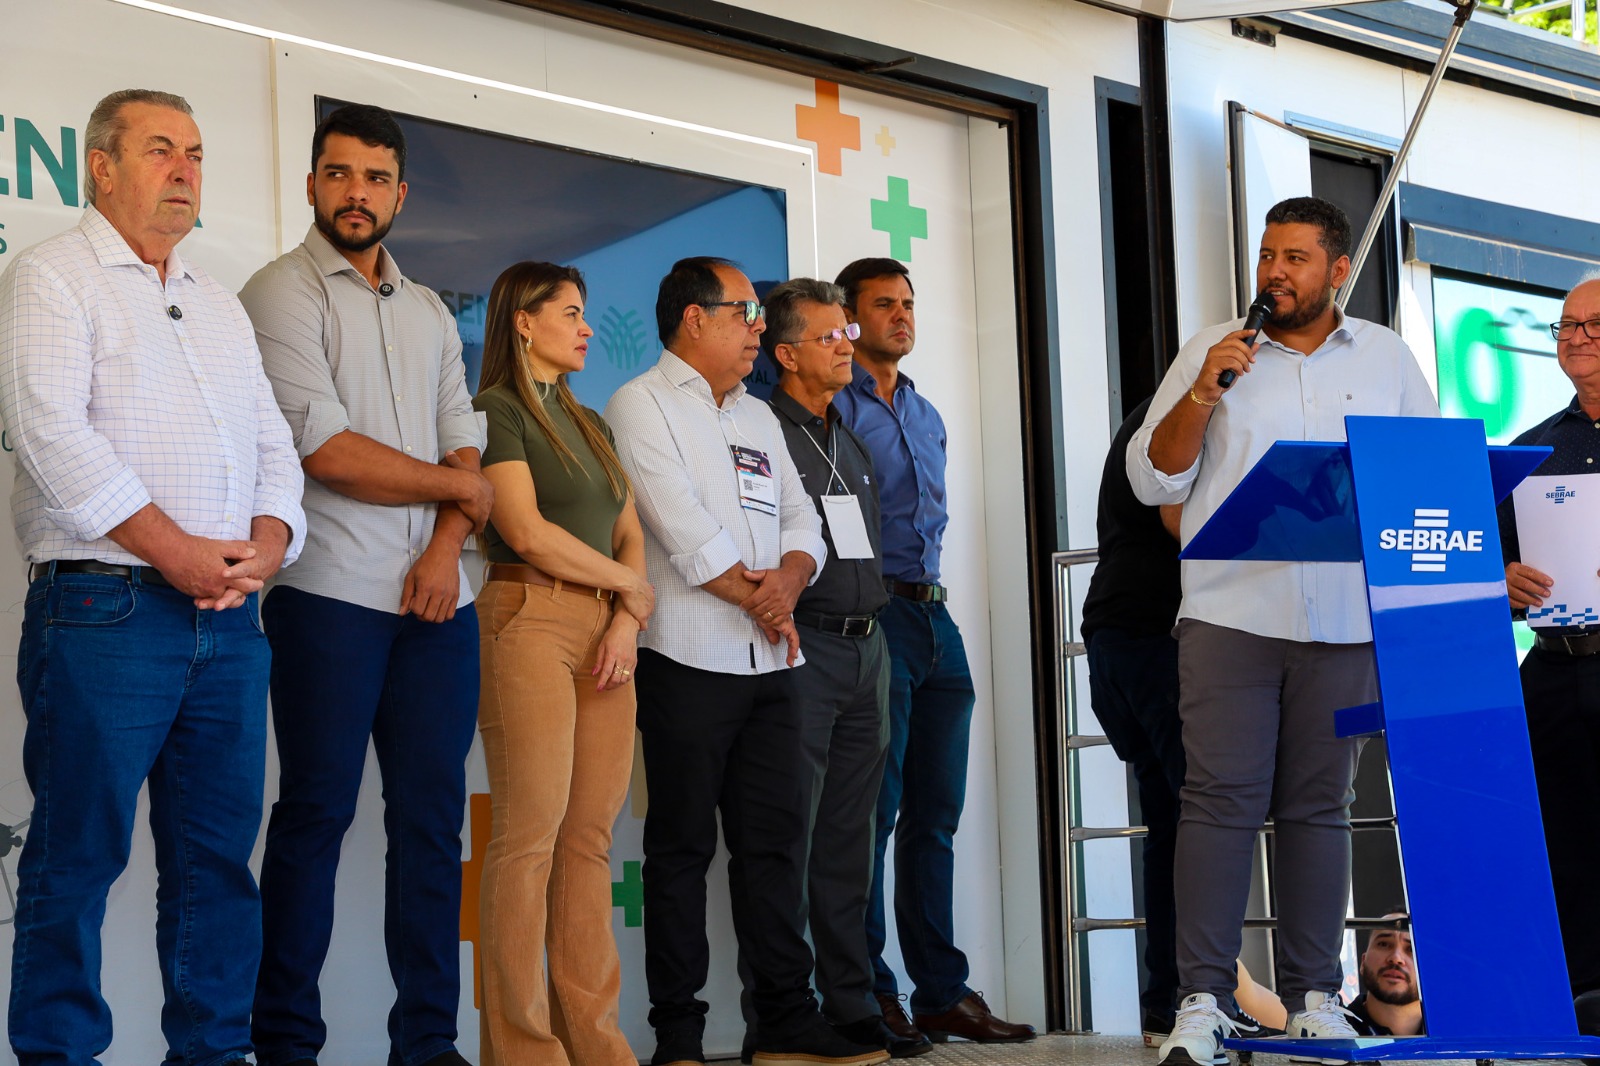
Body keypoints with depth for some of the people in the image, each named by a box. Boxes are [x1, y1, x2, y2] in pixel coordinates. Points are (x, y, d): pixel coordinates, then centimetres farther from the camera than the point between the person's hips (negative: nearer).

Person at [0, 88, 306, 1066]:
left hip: (231, 619, 6)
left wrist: (266, 543, -3)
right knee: (79, 856, -3)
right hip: (104, 609, -6)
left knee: (220, 854, 7)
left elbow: (273, 444, 19)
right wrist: (178, 553, -16)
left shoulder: (221, 305, 22)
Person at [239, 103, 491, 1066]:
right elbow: (325, 450, -12)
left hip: (437, 596, 6)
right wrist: (455, 485, -2)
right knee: (317, 814, -3)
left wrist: (445, 546, -7)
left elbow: (467, 447, 12)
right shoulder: (284, 293, -1)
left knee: (433, 814, 5)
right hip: (333, 596, -6)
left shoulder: (432, 314, 19)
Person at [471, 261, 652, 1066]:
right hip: (530, 618, -7)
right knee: (530, 834, -9)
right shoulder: (496, 410, -2)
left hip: (606, 631, 7)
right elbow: (528, 532, -12)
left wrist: (627, 620, -1)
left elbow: (630, 534, 17)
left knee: (590, 838, 4)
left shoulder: (589, 424, 22)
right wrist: (627, 582, -1)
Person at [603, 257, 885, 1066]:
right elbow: (682, 530, -12)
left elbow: (800, 520, 16)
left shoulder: (758, 417, 22)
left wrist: (788, 579, -6)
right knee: (682, 846, -3)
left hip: (768, 664, 7)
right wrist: (755, 598, -5)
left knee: (775, 840, 6)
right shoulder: (642, 406, -2)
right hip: (688, 659, -7)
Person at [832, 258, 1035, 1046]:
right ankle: (869, 995, -3)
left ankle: (942, 991, 11)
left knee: (937, 812, 7)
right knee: (874, 810, -7)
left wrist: (929, 586, 18)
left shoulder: (927, 416, 21)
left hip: (934, 615, 8)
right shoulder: (833, 406, -3)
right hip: (871, 617, -7)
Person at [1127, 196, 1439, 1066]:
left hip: (1344, 624, 2)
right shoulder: (1213, 351, 10)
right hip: (1230, 613, -1)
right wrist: (1203, 395, -9)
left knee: (1319, 804, 5)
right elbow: (1152, 478, 6)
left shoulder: (1385, 358, 14)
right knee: (1221, 797, -9)